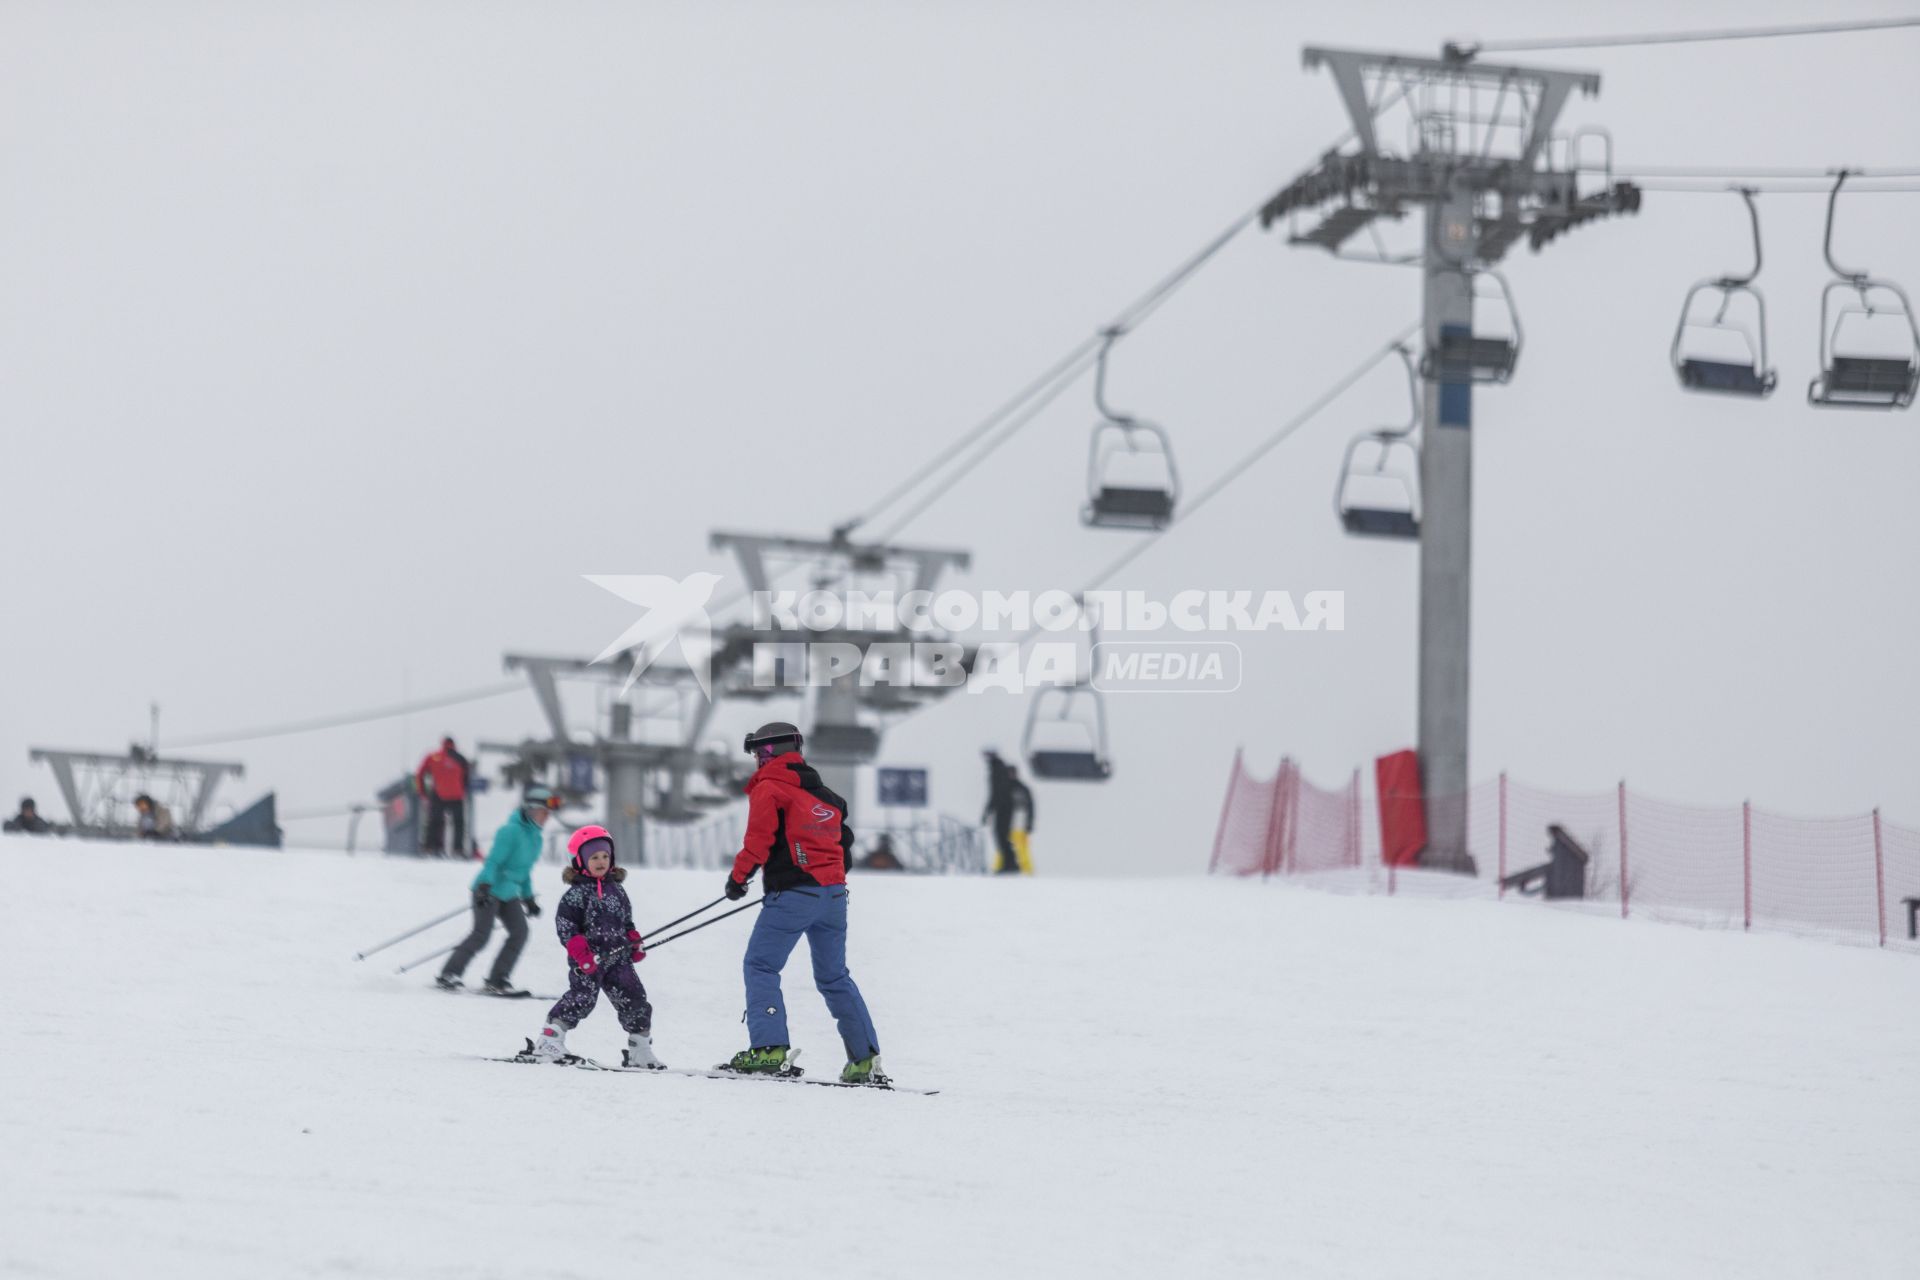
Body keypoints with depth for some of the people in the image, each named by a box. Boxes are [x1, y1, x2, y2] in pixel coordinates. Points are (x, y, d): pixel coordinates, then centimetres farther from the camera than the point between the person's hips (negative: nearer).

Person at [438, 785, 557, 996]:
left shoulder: (536, 838, 11)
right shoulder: (511, 831, -16)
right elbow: (493, 860, -20)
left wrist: (528, 898, 25)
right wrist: (484, 887, -28)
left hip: (509, 893, 8)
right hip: (489, 890, -8)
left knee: (520, 932, -6)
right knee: (482, 934, -15)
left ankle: (497, 981, -3)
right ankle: (449, 974, -6)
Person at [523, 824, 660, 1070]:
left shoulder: (616, 890, 15)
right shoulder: (577, 892, -5)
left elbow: (627, 921, 25)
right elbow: (564, 923, -11)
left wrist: (634, 943, 9)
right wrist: (580, 950, -20)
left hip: (617, 958, 6)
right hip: (588, 960, -6)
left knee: (635, 1002, 3)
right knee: (581, 999, -18)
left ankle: (640, 1052, 13)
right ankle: (548, 1042, -13)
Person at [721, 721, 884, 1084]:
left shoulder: (769, 788, -4)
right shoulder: (822, 793, 18)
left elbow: (759, 839, -11)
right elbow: (843, 839, 22)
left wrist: (738, 876, 1)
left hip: (794, 892, -7)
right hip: (834, 893, 7)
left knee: (761, 966, -1)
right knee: (834, 976, 14)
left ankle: (769, 1049, -15)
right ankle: (866, 1059, 9)